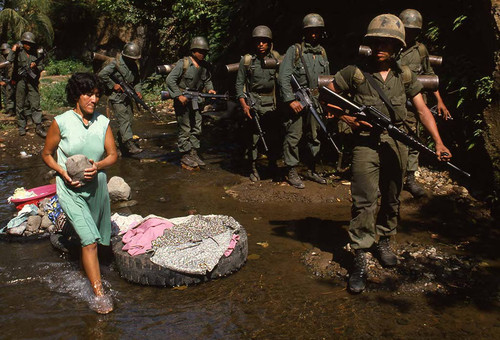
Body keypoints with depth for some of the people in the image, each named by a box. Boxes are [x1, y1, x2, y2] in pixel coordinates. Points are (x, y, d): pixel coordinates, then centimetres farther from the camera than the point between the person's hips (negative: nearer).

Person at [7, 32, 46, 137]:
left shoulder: (37, 53, 6)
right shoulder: (18, 52, 0)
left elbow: (41, 67, 10)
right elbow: (9, 61, -13)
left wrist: (36, 67, -10)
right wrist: (13, 50, -16)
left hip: (32, 82, 1)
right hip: (20, 81, -1)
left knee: (35, 104, -4)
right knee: (20, 105, 6)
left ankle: (39, 127, -2)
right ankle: (22, 127, 16)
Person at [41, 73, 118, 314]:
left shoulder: (103, 122, -1)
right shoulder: (61, 123, -10)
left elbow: (113, 155, 3)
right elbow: (46, 154, 1)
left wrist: (98, 165, -18)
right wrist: (63, 172, -15)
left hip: (97, 187, 4)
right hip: (71, 189, -4)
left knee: (91, 237, 17)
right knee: (89, 240, -14)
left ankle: (86, 268, 44)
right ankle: (99, 293, -10)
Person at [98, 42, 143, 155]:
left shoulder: (134, 65, 9)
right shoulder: (116, 63, -13)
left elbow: (137, 81, 18)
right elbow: (102, 74, -18)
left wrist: (138, 91, 0)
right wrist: (113, 85, -17)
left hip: (128, 97, 8)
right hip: (117, 98, -8)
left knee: (129, 119, 11)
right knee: (124, 120, -15)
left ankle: (121, 139, 27)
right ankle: (130, 145, -22)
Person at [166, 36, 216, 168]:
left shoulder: (205, 66, 6)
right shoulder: (183, 63, -13)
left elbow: (207, 80, 20)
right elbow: (170, 80, -14)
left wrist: (210, 89, -2)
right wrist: (179, 96, -20)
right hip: (182, 100, -6)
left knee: (197, 129, 9)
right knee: (185, 129, -2)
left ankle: (194, 154, 19)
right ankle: (185, 156, 7)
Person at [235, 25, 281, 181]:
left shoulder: (276, 57, 6)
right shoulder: (247, 60, 2)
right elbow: (239, 83, 3)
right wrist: (244, 104, -7)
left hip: (272, 104, 2)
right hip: (254, 104, -2)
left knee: (274, 138, 5)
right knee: (253, 137, 1)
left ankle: (273, 165, 24)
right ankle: (253, 169, 13)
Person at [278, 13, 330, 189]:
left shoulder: (323, 53, 13)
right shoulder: (294, 50, -5)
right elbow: (283, 77, -12)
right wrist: (291, 100, -20)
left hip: (315, 102, 6)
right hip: (296, 101, -6)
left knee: (314, 137, 12)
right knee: (293, 137, -5)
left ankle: (311, 170, 24)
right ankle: (292, 172, 5)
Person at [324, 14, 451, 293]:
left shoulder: (405, 76, 5)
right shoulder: (355, 73, -4)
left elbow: (423, 110, 3)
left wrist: (439, 143, -7)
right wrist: (347, 117, -9)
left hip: (397, 143, 4)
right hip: (366, 142, -3)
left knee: (392, 198, 13)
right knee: (364, 201, -10)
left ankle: (384, 241, 35)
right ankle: (360, 259, -3)